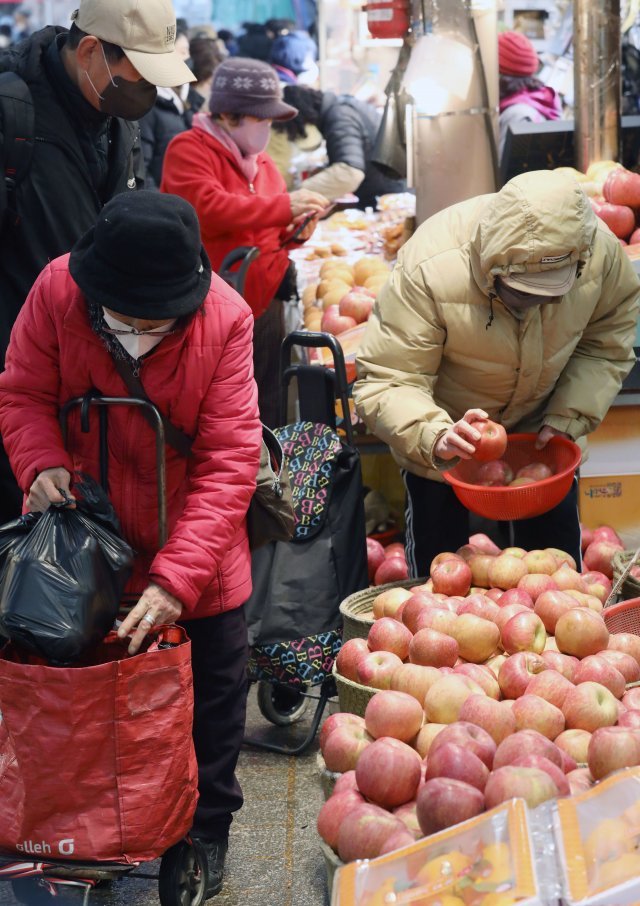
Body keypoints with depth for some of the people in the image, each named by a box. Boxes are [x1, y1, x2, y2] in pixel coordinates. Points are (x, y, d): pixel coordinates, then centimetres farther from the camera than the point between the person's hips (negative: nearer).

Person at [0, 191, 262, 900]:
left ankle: (206, 829, 36)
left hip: (195, 558, -1)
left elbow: (228, 462, -25)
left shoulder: (226, 319, -25)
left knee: (213, 692, 14)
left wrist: (177, 577, -32)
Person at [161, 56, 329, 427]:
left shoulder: (259, 158, 16)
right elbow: (206, 207, -25)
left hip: (266, 305, 7)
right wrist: (284, 206, -25)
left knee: (267, 413, 9)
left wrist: (293, 232, 1)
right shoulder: (188, 149, -8)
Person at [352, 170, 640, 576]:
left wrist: (568, 418, -19)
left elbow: (606, 342, -7)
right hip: (446, 425, -3)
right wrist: (436, 438, -53)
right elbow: (385, 385, -35)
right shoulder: (428, 269, -38)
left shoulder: (601, 250, -27)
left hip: (539, 429, 3)